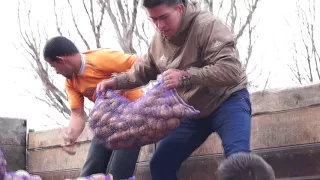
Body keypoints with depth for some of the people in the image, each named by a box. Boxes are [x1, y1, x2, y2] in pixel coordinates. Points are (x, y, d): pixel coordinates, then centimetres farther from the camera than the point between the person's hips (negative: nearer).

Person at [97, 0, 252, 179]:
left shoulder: (207, 25, -23)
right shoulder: (159, 39, 2)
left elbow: (231, 70, -33)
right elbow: (144, 71, 20)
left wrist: (185, 77, -42)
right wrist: (116, 81, 1)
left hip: (227, 101, -7)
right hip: (192, 110, 8)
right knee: (160, 164, 5)